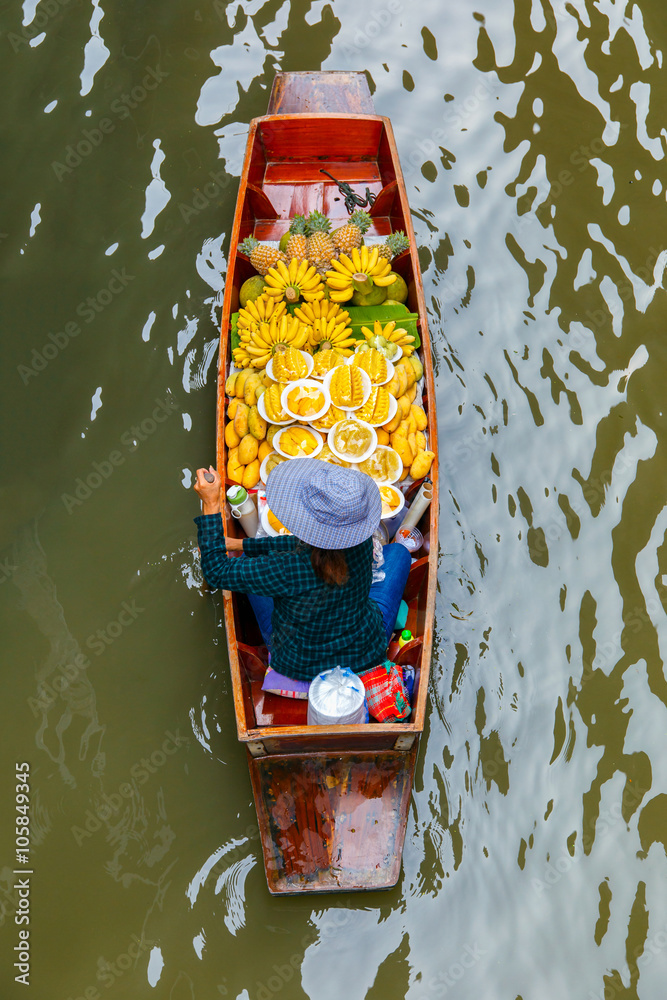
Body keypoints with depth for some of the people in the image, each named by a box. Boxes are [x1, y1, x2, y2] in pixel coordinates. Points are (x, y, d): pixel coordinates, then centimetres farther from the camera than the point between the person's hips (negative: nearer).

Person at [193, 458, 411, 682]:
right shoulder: (362, 539, -26)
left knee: (249, 568, 18)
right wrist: (241, 543, 2)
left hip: (301, 666, -2)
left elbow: (217, 572, -24)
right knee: (398, 551, 24)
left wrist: (211, 504, -21)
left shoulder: (287, 570, -41)